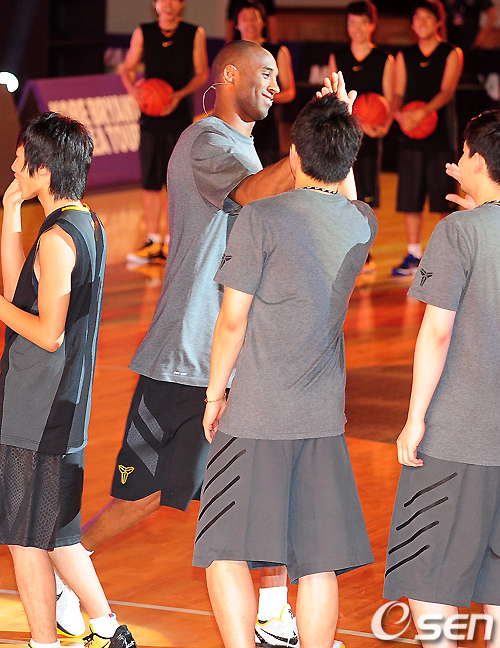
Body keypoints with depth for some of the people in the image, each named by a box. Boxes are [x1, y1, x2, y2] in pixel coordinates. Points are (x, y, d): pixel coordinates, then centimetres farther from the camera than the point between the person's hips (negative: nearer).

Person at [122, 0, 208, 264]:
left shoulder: (194, 34, 1)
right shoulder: (143, 33, 6)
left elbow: (201, 73, 1)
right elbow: (127, 68, 11)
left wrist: (180, 95, -15)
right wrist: (132, 87, -11)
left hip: (180, 116, -2)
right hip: (151, 116, 2)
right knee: (150, 181, 2)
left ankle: (172, 242, 7)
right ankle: (153, 241, 10)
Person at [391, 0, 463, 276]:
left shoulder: (451, 54, 2)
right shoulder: (405, 57, 12)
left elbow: (446, 91, -11)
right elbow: (398, 92, 6)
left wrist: (424, 111, -29)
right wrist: (399, 114, -17)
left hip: (441, 135, -3)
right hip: (411, 135, 3)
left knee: (445, 201, -2)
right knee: (410, 198, 2)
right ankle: (413, 255, 10)